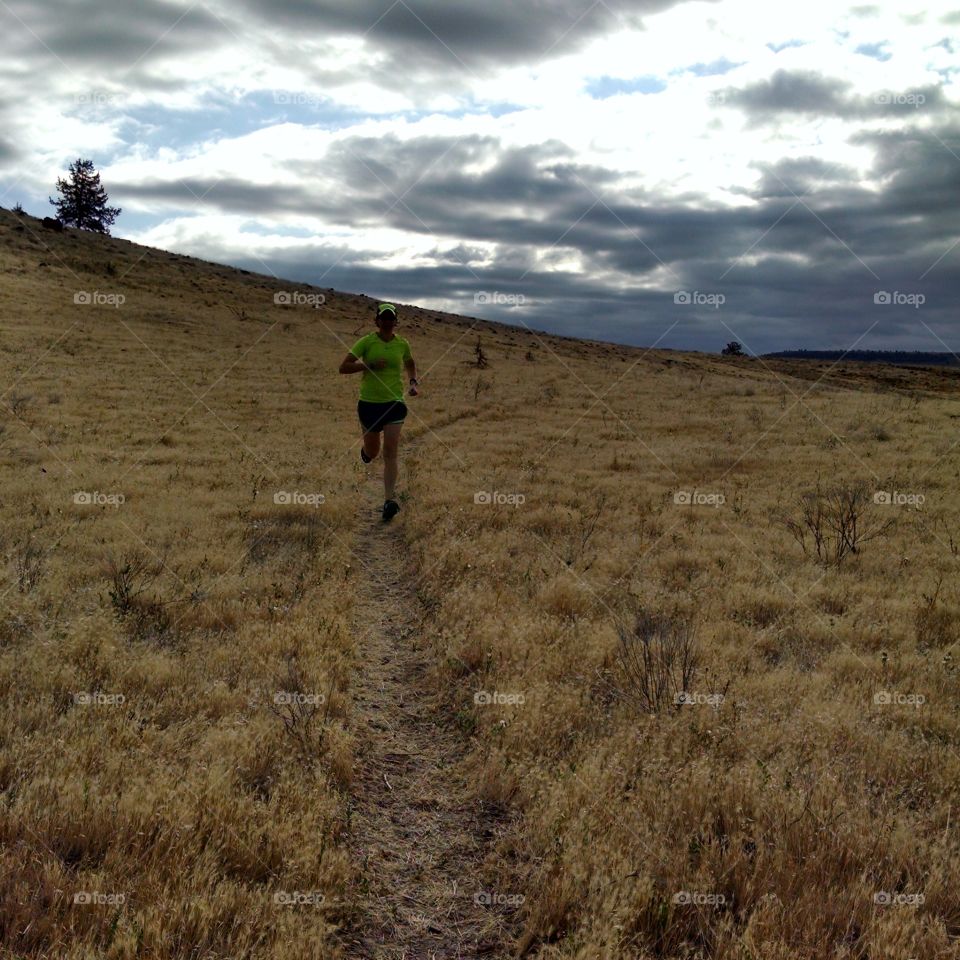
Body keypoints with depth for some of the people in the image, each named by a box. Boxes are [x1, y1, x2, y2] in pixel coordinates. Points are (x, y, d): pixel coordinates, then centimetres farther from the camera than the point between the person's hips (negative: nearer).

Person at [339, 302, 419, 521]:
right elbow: (343, 367, -9)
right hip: (369, 403, 0)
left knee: (390, 453, -12)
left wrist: (414, 382, 8)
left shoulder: (402, 344, 4)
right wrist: (370, 365, -20)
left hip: (394, 403, 1)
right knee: (371, 453, 15)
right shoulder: (366, 342, -5)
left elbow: (410, 364, 25)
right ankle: (365, 449, 54)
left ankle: (389, 501, -14)